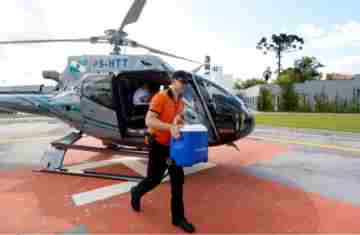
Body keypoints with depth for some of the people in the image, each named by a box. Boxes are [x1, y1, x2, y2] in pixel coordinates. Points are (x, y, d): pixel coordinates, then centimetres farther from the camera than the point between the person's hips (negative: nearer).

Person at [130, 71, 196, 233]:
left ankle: (178, 217, 23)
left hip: (173, 145, 7)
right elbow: (149, 121, -26)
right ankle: (136, 193, 43)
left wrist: (180, 123, -3)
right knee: (154, 179, 9)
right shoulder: (160, 97, -16)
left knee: (178, 180, 7)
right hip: (158, 145, -6)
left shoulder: (181, 103, 7)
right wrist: (170, 127, -38)